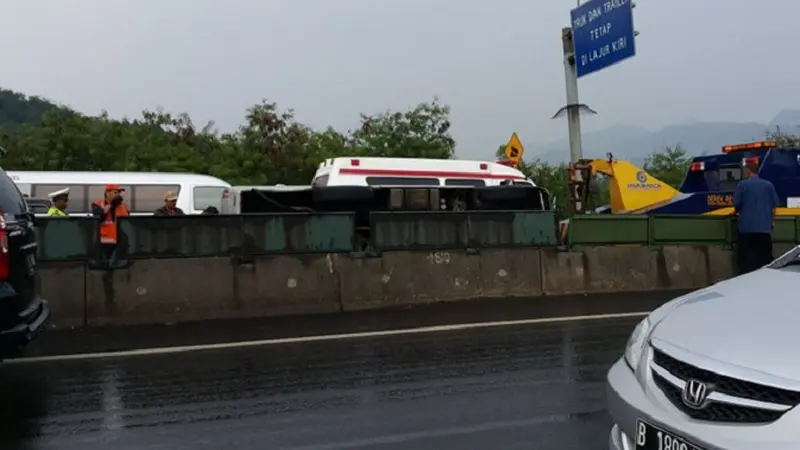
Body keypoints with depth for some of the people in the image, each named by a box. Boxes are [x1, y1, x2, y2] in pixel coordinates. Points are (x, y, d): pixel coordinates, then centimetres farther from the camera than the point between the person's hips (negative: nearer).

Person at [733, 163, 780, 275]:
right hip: (764, 227, 3)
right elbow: (773, 206, 8)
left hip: (747, 227, -2)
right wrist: (772, 221, 21)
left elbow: (736, 205, 0)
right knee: (765, 259, 9)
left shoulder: (742, 184, -2)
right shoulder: (768, 185, 6)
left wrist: (738, 211, 23)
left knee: (746, 262, 1)